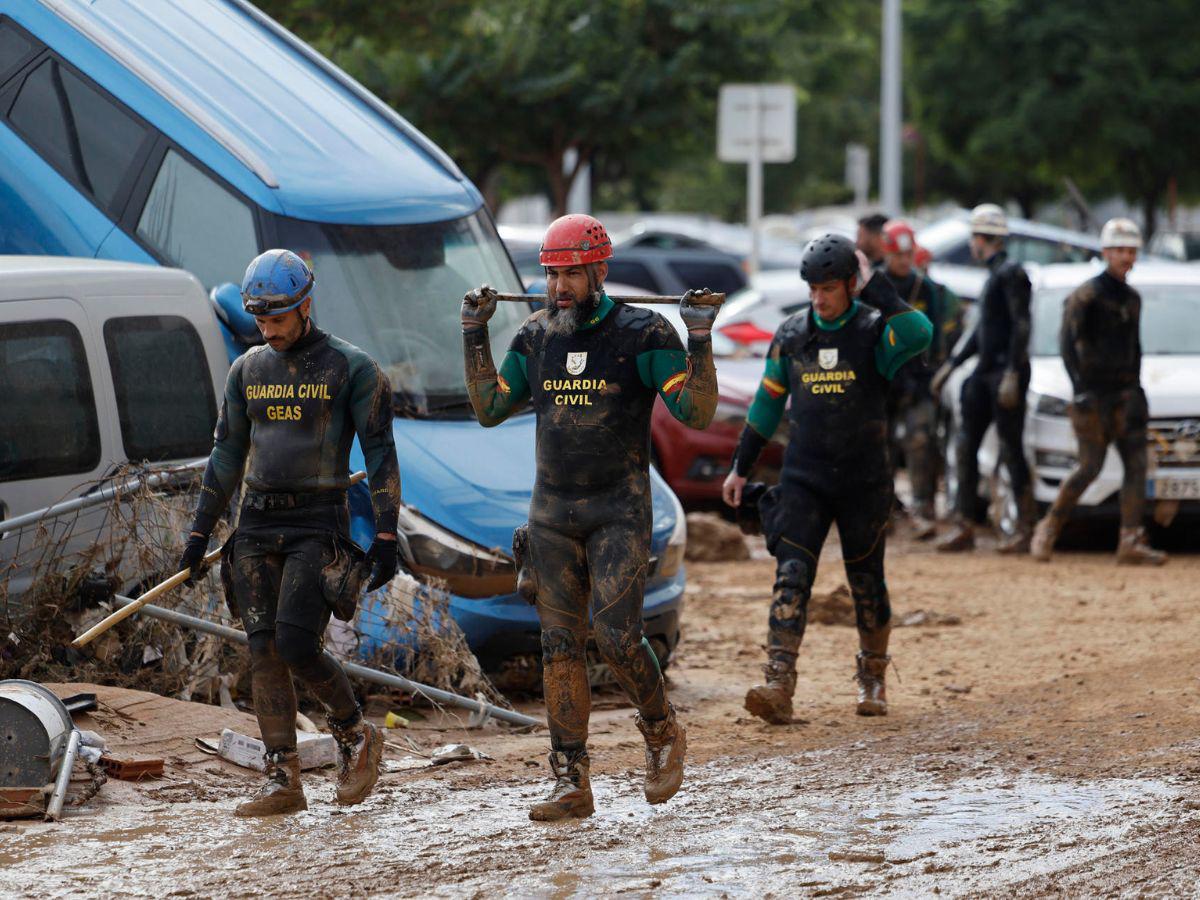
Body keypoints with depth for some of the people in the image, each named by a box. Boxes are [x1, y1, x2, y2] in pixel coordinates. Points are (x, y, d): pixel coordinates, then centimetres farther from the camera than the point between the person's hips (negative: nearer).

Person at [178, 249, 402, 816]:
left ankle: (356, 735, 9)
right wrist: (200, 533, 15)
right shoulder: (247, 370, 11)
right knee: (263, 651, -2)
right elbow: (227, 454, 18)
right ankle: (282, 780, 0)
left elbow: (379, 454, -4)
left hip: (319, 525, -5)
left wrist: (386, 536, -9)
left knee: (296, 645, -16)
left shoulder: (350, 367, -3)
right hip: (257, 526, 5)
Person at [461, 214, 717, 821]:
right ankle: (571, 783, 5)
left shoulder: (642, 334, -9)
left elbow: (695, 413, -14)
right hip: (552, 511, 5)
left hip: (620, 512, -5)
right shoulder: (535, 336, 6)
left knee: (615, 635, -16)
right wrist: (474, 335, 7)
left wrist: (699, 340, -24)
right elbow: (490, 409, 11)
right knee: (560, 645, 2)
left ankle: (662, 731, 12)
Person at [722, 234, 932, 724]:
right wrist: (740, 467, 15)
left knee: (866, 582, 8)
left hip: (863, 481, -2)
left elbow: (920, 335, -31)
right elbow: (767, 403, 14)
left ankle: (872, 678, 29)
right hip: (803, 477, 2)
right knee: (792, 576, -12)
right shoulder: (791, 334, 4)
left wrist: (875, 286, -25)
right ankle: (779, 686, -21)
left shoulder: (874, 330, -7)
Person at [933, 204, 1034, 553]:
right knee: (966, 446, 5)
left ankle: (1025, 528, 0)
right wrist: (951, 365, 25)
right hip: (985, 372, 9)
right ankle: (964, 527, 6)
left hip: (1007, 372, -9)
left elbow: (1021, 326, -17)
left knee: (1010, 449, -6)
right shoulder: (994, 275, 18)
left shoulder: (1011, 273, -10)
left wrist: (1012, 374, -23)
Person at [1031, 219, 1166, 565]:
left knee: (1137, 465, -5)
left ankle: (1131, 543, -9)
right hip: (1094, 392, -7)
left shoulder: (1132, 298, 15)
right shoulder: (1087, 294, -7)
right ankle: (1049, 528, 12)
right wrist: (1081, 387, -20)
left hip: (1125, 392, 7)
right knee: (1090, 467, -6)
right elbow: (1067, 341, -13)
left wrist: (1136, 388, 17)